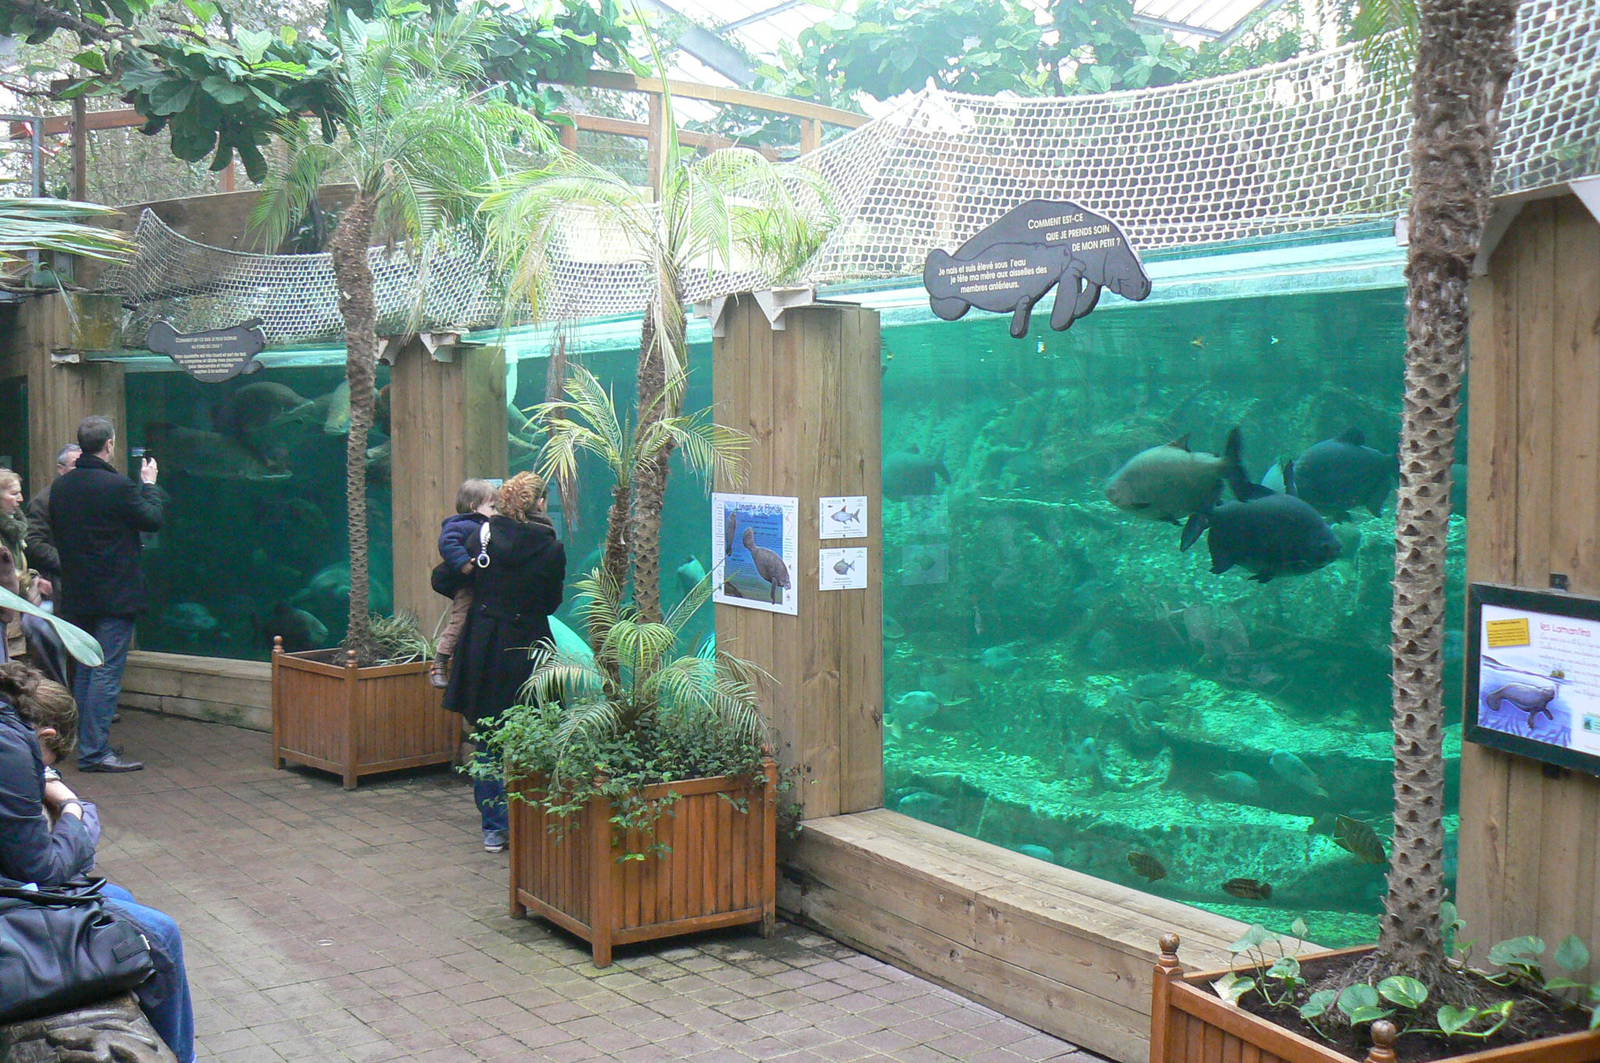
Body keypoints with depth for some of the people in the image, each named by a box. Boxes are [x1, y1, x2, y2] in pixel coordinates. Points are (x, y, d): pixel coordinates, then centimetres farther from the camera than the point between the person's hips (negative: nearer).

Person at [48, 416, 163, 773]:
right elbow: (153, 520, -4)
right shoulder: (118, 486, -17)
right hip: (115, 595, -7)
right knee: (107, 673, -5)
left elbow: (56, 535, 14)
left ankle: (85, 742, 25)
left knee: (85, 671, 17)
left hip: (76, 594, 7)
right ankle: (95, 751, -6)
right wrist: (149, 484, 10)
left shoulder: (60, 487, 4)